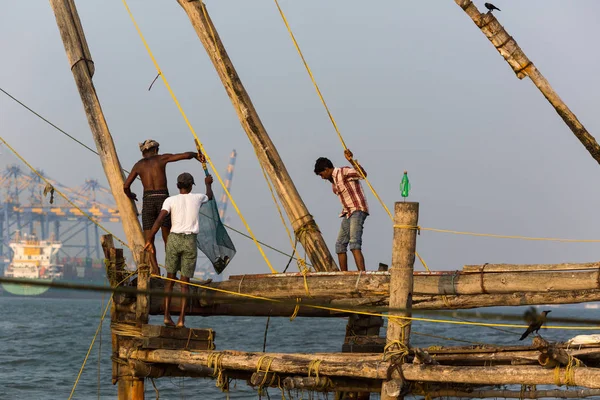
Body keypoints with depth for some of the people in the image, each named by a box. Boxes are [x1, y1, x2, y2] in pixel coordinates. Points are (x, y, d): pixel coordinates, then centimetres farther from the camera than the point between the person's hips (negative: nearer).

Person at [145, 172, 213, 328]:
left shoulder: (170, 200, 0)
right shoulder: (197, 198, 6)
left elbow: (159, 221, -11)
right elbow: (209, 196, 31)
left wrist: (149, 240, -6)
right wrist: (208, 184, 53)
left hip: (174, 239, 0)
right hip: (190, 241, 0)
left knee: (170, 279, 12)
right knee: (184, 282, 2)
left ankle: (167, 315, 3)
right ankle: (181, 319, -6)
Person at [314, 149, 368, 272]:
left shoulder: (344, 172, -10)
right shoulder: (333, 180, 19)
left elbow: (363, 174, -24)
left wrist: (351, 160, -36)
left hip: (358, 210, -10)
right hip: (347, 213, 10)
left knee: (354, 243, -23)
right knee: (340, 244, 10)